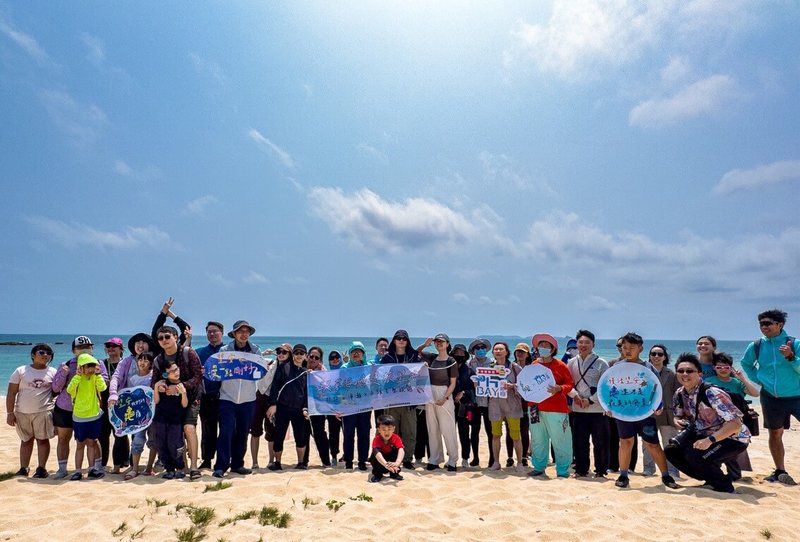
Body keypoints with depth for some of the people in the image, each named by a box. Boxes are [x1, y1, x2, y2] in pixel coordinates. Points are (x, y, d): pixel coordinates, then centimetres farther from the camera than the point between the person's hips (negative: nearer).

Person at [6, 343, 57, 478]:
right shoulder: (21, 371, 2)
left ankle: (41, 468, 8)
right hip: (22, 413, 1)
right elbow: (11, 393, 1)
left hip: (43, 412, -1)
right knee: (26, 441, 11)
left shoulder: (53, 372, 4)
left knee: (43, 440, 0)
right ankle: (24, 468, 21)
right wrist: (10, 413, -4)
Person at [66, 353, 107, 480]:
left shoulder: (95, 377, -3)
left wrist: (98, 374, -21)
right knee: (80, 444, 8)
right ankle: (77, 470, 14)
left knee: (91, 442, 9)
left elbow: (102, 388, -19)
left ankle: (92, 468, 16)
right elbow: (69, 390, -26)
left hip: (94, 415, 1)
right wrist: (78, 375, -28)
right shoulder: (77, 378, -7)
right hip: (79, 416, -1)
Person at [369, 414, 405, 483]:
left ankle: (394, 473, -7)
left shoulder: (396, 438, -24)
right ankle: (377, 474, -7)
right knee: (375, 452, -31)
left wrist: (397, 463, -60)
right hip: (380, 461, -1)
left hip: (391, 460, 1)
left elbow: (401, 451, -41)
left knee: (396, 449, -27)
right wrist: (386, 464, -62)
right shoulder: (376, 440, -29)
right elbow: (377, 453, -46)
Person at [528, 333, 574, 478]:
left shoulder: (560, 365, -3)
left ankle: (563, 471, 12)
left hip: (556, 409, -4)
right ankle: (538, 467, 25)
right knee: (537, 440, 12)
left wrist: (559, 388, -21)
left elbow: (570, 384, -4)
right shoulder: (533, 365, 8)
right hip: (535, 408, 4)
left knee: (559, 440, 0)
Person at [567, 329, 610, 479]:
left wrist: (590, 400, -12)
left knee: (600, 442, 4)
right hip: (578, 409, 3)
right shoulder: (572, 363, 8)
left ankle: (600, 471, 18)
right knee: (579, 441, 8)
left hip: (597, 409, -3)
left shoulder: (601, 363, -2)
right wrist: (575, 395, -10)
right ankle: (581, 469, 20)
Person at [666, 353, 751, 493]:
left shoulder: (712, 393, -28)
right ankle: (712, 478, 16)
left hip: (733, 438, -8)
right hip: (705, 435, 8)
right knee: (672, 451, -3)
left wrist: (710, 440, -40)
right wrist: (677, 421, -14)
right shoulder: (680, 394, -5)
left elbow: (735, 424, -32)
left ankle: (725, 487, -1)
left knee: (695, 455, -28)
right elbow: (678, 415, 11)